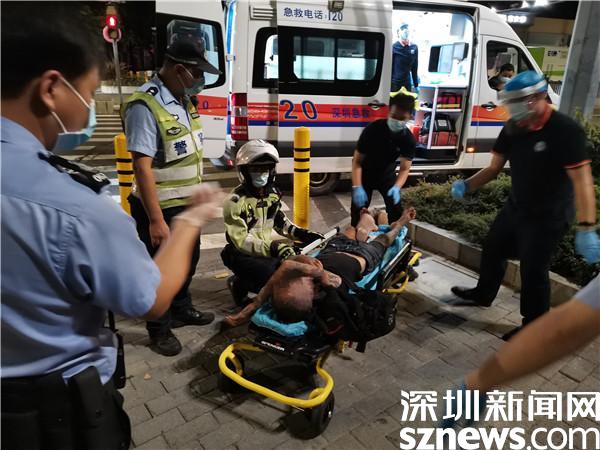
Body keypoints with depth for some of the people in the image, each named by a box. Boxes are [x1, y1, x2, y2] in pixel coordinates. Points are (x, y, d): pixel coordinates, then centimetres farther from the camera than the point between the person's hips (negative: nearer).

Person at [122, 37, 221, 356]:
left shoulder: (183, 100, 6)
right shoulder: (145, 106, -21)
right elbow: (142, 167, -24)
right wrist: (155, 220, -26)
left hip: (187, 203, 9)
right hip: (161, 208, -9)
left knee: (188, 259, 23)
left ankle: (181, 310, 46)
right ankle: (159, 330, 29)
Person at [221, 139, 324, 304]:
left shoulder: (273, 193, 6)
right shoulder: (235, 202, -17)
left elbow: (280, 220, 19)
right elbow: (242, 241, -24)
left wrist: (301, 233, 3)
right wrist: (274, 248, -36)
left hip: (271, 249, 7)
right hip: (244, 255, -7)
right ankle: (239, 284, -3)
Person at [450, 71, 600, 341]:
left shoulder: (565, 131, -23)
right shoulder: (513, 129, -3)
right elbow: (494, 167, 3)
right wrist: (466, 185, -14)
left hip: (548, 217, -7)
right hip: (515, 207, 7)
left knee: (533, 270, -1)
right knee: (493, 249, 20)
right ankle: (483, 294, 43)